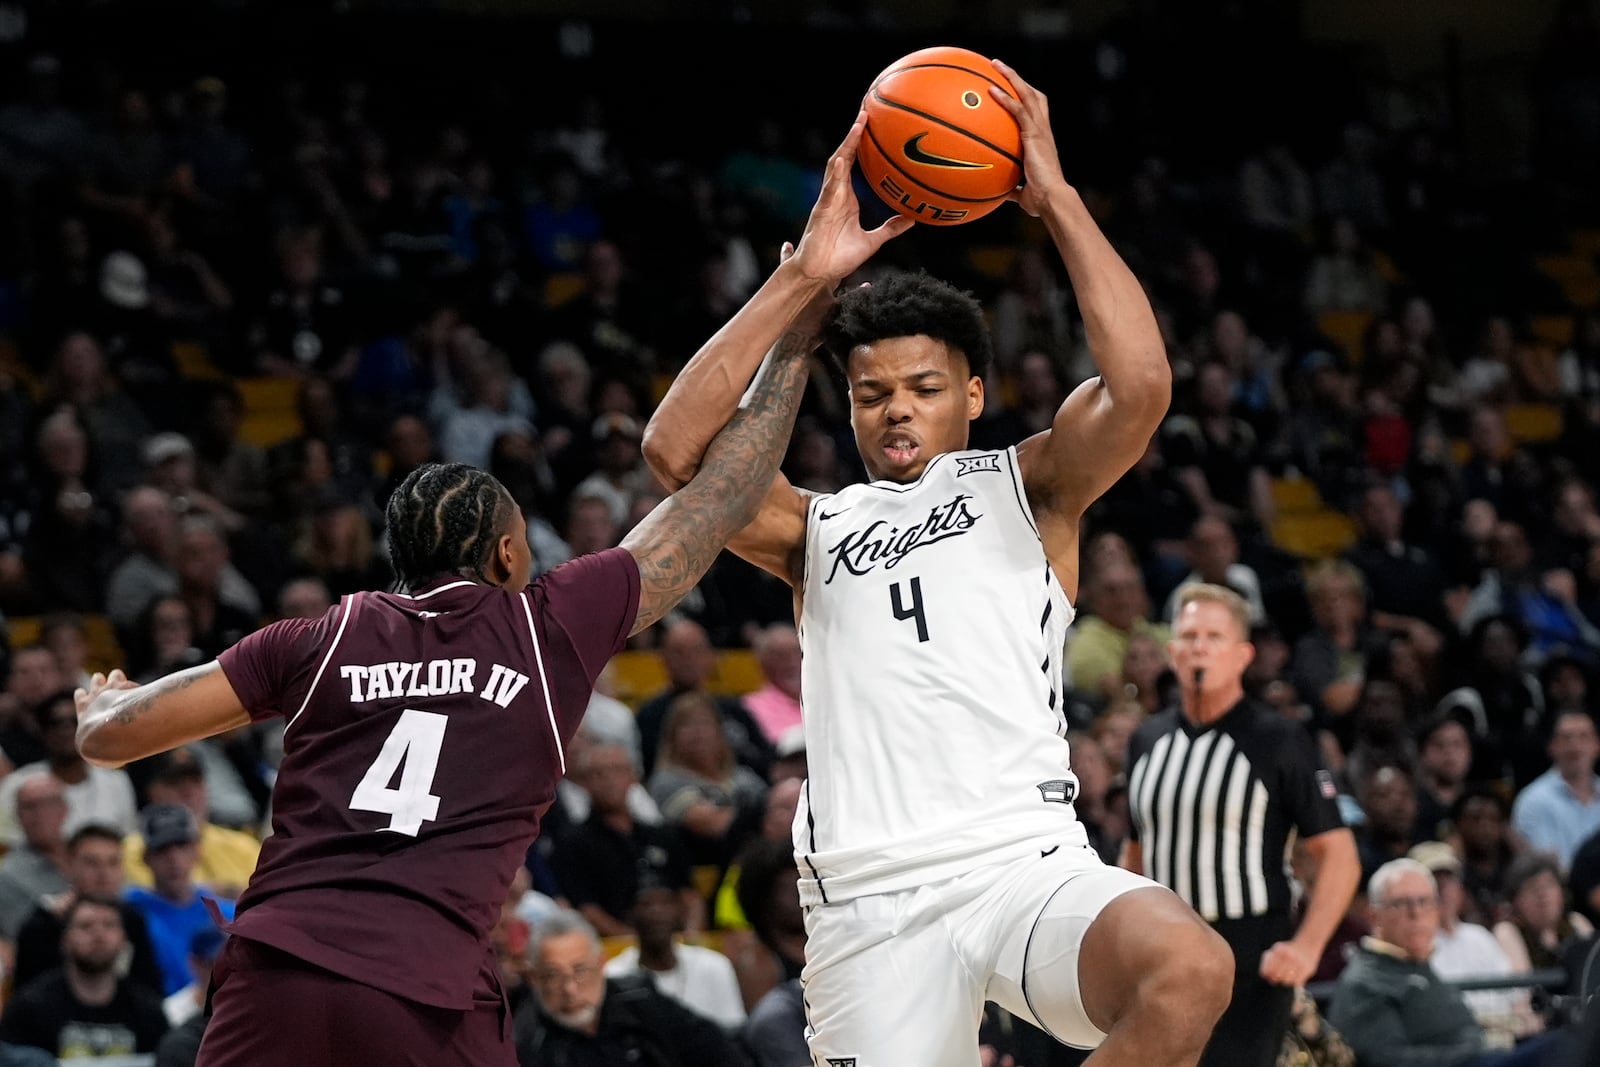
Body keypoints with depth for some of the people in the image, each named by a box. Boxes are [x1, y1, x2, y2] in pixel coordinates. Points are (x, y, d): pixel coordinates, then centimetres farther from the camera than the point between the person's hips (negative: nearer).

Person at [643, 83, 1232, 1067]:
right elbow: (678, 447, 4)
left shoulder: (1027, 487, 16)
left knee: (1190, 974, -31)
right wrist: (807, 277, 2)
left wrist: (1056, 199, -1)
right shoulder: (819, 528, 22)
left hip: (1027, 863, -2)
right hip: (867, 903, 2)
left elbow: (1140, 386, -4)